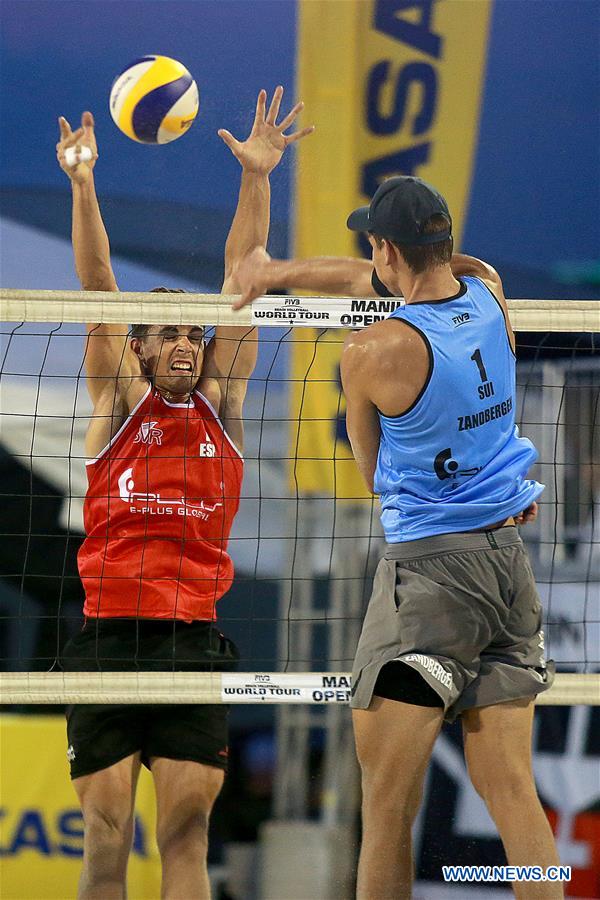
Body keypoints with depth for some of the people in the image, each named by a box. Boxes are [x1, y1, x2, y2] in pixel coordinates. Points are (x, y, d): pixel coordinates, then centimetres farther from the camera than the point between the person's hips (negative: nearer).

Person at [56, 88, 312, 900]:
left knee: (186, 833, -3)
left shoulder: (220, 402, 11)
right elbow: (97, 287, -2)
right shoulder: (119, 399, 7)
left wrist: (256, 177, -2)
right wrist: (82, 185, -13)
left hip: (195, 642, 1)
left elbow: (241, 281, 5)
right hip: (107, 640, -1)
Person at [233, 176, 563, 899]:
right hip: (510, 560, 7)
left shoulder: (372, 352, -14)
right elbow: (380, 281, 24)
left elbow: (374, 473, 4)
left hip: (429, 567, -7)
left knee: (387, 804, -2)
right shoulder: (487, 291, 3)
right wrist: (278, 272, 33)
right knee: (510, 789, 6)